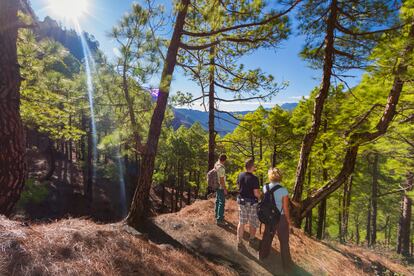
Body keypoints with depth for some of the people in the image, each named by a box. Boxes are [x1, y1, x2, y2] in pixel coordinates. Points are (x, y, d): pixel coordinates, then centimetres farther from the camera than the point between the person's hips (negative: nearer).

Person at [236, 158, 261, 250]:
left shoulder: (240, 175, -5)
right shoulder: (254, 178, -23)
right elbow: (256, 193, -21)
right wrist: (260, 196, 0)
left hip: (241, 201, 5)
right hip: (251, 203, -5)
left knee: (241, 222, 14)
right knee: (253, 223, 18)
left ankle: (239, 242, 20)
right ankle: (252, 240, 36)